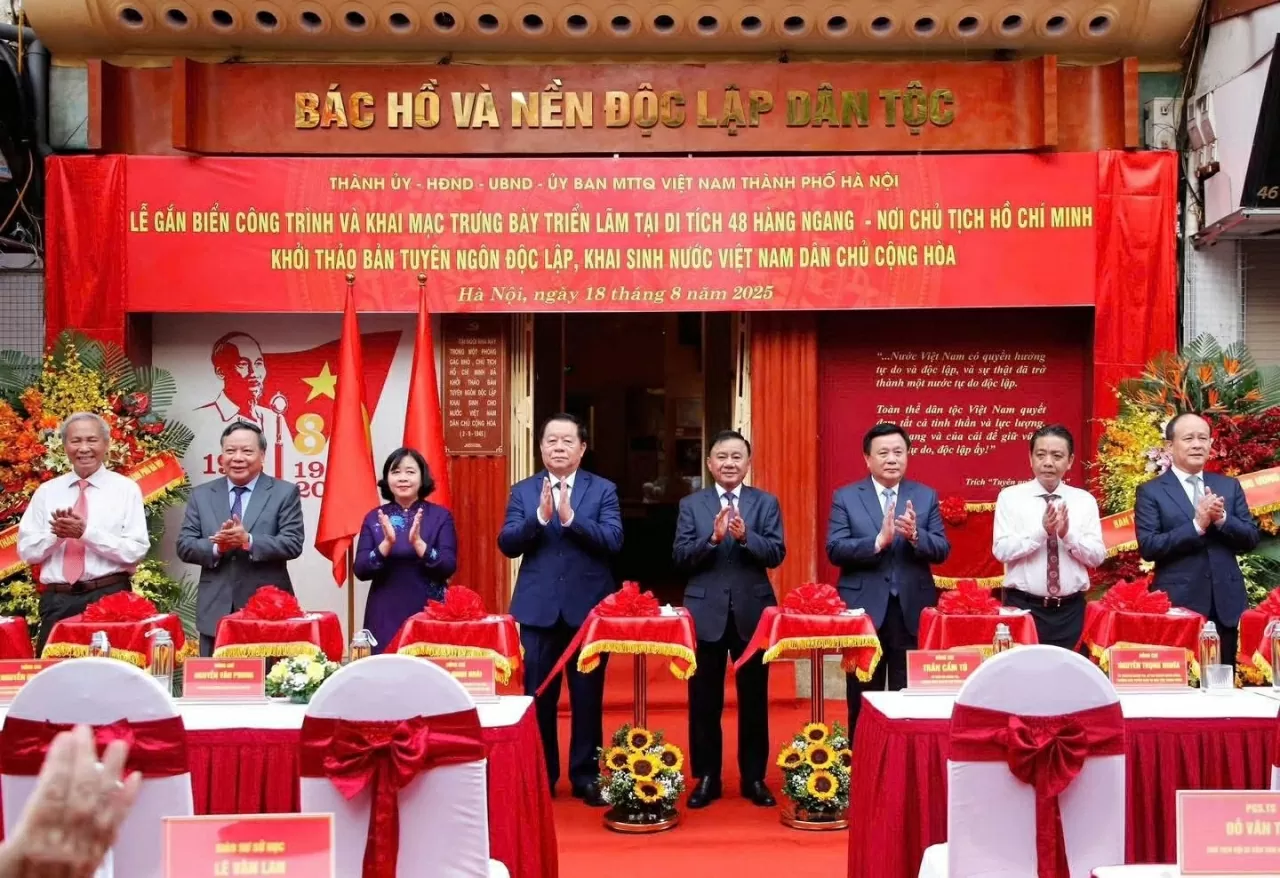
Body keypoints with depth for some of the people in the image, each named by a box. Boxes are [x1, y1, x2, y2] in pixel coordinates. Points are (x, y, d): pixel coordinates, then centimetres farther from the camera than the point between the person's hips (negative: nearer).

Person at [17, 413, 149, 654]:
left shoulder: (125, 488, 2)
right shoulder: (47, 491, 11)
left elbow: (136, 551, -6)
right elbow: (26, 550, 8)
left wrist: (87, 532, -17)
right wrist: (56, 534, -12)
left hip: (109, 597, -3)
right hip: (56, 601, 3)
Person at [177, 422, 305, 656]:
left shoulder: (285, 493, 1)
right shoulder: (201, 495, 10)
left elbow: (293, 543, -7)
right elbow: (184, 546, 5)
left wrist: (248, 540, -21)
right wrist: (216, 547, -15)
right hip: (216, 613, 3)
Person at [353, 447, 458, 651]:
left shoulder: (440, 516, 1)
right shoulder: (374, 518, 5)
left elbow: (448, 567, -7)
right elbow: (361, 571, -2)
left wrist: (418, 542, -20)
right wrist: (387, 544, -17)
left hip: (429, 613, -1)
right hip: (385, 615, 1)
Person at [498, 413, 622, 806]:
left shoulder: (603, 490, 2)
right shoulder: (522, 491, 5)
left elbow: (613, 541, -12)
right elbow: (507, 544, -5)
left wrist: (570, 517, -23)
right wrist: (540, 516, -21)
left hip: (587, 607, -1)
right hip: (538, 608, 1)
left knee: (588, 697, 7)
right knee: (538, 696, 8)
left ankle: (586, 776, 19)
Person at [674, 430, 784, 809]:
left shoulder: (766, 503, 4)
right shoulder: (691, 504, 3)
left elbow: (777, 554, -6)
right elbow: (680, 557, -5)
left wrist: (745, 536, -23)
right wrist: (712, 538, -20)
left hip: (753, 612, 0)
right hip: (705, 613, 0)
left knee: (754, 700, 8)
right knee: (704, 701, 7)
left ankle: (754, 778, 20)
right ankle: (706, 778, 18)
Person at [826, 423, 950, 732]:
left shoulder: (927, 496, 7)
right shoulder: (846, 497, 1)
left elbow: (942, 550, 1)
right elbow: (835, 550, -8)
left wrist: (915, 535, -20)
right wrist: (878, 541, -22)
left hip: (912, 611, 1)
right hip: (864, 611, -1)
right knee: (863, 703, 7)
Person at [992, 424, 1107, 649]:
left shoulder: (1085, 500, 6)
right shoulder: (1010, 496, 0)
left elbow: (1097, 556, 0)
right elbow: (1002, 550, -10)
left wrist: (1068, 534, -17)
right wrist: (1041, 530, -22)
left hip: (1070, 609, 2)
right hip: (1022, 606, -2)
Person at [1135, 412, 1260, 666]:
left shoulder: (1229, 486, 12)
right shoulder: (1151, 491, -1)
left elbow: (1251, 539, 6)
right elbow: (1148, 546, -11)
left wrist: (1222, 519, -13)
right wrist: (1196, 525, -20)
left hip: (1227, 604, 4)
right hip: (1178, 605, -4)